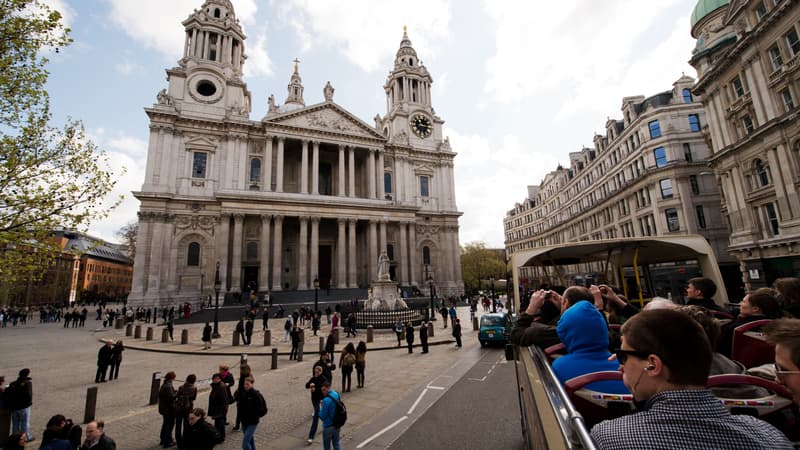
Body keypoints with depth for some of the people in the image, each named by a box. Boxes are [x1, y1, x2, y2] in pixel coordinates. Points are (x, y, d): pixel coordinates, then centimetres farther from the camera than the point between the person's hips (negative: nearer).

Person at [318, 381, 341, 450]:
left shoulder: (326, 400, -28)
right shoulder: (336, 394, -4)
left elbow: (322, 416, -20)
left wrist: (321, 409, -2)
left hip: (328, 426, -6)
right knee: (336, 444, 19)